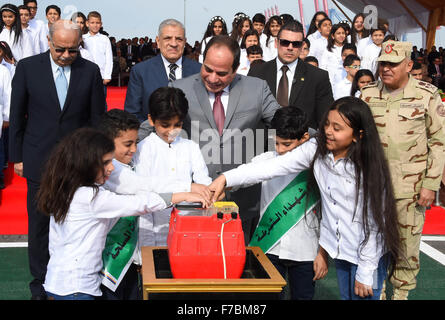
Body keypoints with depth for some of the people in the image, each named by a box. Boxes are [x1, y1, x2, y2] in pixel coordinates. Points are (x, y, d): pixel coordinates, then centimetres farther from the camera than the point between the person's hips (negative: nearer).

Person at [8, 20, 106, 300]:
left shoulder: (90, 71, -2)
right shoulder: (28, 67, -3)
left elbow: (97, 118, 4)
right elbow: (17, 116, 2)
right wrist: (17, 157, 2)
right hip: (39, 159, 0)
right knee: (39, 224, 10)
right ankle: (40, 283, 26)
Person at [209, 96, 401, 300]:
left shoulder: (369, 168, -21)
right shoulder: (317, 149, -9)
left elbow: (374, 222, -17)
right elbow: (275, 166, -15)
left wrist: (365, 273, -14)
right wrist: (227, 178, -23)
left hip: (369, 252, -5)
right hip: (339, 248, 5)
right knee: (345, 296, 20)